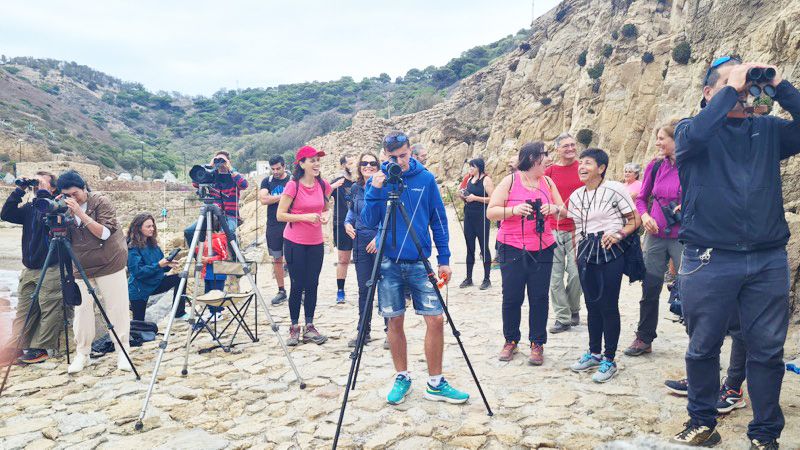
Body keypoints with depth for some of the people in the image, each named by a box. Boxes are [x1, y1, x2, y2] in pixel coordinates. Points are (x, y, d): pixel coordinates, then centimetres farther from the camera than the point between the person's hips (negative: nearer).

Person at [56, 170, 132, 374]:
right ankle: (82, 354, 12)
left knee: (117, 309, -1)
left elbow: (104, 233, -16)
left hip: (109, 265, -3)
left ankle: (123, 352, 8)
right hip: (81, 268, 4)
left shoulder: (101, 202, -7)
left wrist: (80, 213, -22)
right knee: (82, 310, 0)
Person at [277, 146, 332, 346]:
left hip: (316, 243, 4)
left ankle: (309, 327, 18)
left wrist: (324, 215, -4)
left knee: (312, 285, 8)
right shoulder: (293, 186, -12)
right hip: (294, 242, -4)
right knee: (297, 285, 2)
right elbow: (280, 215, -11)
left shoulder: (323, 185, 2)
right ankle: (294, 328, 16)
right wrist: (305, 217, -21)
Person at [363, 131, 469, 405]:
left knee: (435, 320, -3)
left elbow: (439, 220, 4)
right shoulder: (377, 181, 1)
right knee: (395, 321, 7)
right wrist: (375, 191, -18)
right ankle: (402, 378, 24)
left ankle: (436, 383, 11)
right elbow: (369, 221, -4)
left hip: (420, 262, 0)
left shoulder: (425, 179, 1)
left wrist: (444, 259, 1)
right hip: (389, 263, 0)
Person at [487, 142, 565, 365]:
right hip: (512, 249, -3)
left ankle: (537, 344, 16)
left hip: (542, 249, 3)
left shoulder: (547, 182, 10)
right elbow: (491, 212, -5)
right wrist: (514, 210, -20)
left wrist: (554, 208, -9)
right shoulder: (510, 181, -1)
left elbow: (564, 211, 13)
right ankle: (510, 341, 21)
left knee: (540, 298, 3)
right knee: (512, 297, 4)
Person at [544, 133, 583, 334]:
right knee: (555, 275, 2)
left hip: (577, 229, -1)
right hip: (553, 230, 1)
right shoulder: (550, 171, 4)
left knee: (575, 273, -3)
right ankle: (562, 318, 13)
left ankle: (573, 309, 24)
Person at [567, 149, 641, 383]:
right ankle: (594, 353, 27)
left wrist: (619, 234, -19)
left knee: (609, 306, -2)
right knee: (592, 304, 13)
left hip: (610, 251, -6)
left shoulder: (614, 189, -8)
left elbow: (635, 220, -4)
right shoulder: (576, 196, 10)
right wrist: (577, 253, 14)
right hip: (586, 252, 6)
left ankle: (609, 360, 10)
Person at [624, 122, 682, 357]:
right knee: (649, 288, 10)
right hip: (655, 234, 4)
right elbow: (641, 198, 15)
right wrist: (644, 215, -3)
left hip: (683, 237, -4)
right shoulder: (656, 166, 5)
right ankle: (644, 339, 24)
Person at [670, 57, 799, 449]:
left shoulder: (767, 129, 14)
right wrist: (731, 89, -11)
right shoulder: (691, 130, 5)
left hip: (768, 259, 3)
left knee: (767, 351, 7)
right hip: (709, 259, -2)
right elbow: (694, 135, -19)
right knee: (703, 348, 8)